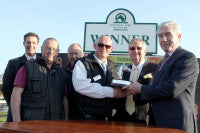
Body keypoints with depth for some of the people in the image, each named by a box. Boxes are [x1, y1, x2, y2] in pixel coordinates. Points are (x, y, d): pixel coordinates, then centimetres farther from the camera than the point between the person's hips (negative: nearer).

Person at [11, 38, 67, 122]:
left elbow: (64, 99, 15)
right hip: (31, 121, -3)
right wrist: (17, 121, -10)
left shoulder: (61, 73, 16)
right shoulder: (27, 68, 5)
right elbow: (16, 95, -1)